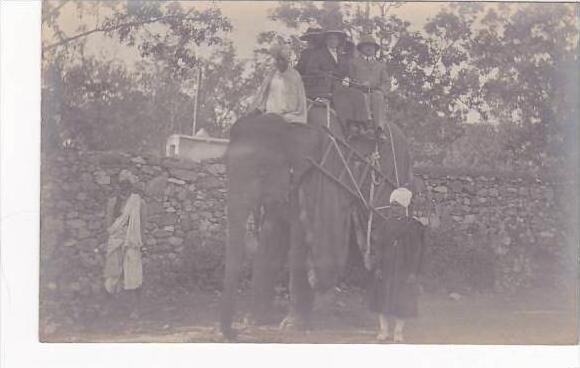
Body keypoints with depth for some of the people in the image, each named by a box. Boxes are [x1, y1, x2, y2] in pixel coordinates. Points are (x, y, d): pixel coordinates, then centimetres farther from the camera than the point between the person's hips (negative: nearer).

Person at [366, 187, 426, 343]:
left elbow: (417, 251, -4)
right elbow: (378, 247, 5)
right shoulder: (385, 225, 6)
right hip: (384, 270, 3)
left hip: (403, 270, -3)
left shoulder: (413, 226, -3)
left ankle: (398, 332, 12)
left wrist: (412, 272, -10)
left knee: (402, 301, 1)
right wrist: (377, 267, -5)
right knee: (382, 299, 4)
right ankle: (384, 330, 15)